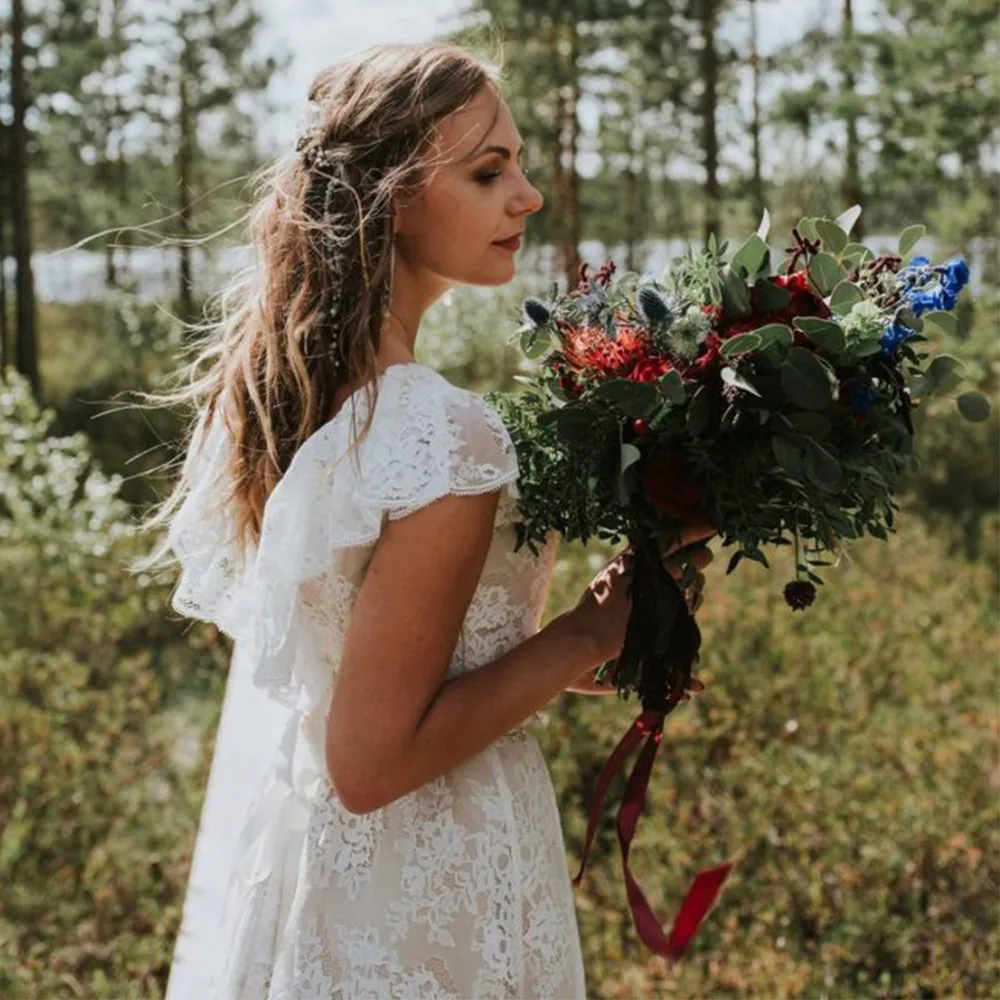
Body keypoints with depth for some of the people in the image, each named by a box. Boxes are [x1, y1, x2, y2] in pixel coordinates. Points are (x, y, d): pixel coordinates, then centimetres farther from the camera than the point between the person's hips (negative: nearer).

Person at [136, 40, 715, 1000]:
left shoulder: (273, 376, -2)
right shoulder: (446, 437, -27)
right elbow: (371, 762, -24)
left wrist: (554, 654, 11)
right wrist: (588, 633, -18)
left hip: (300, 844, 8)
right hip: (426, 895, -8)